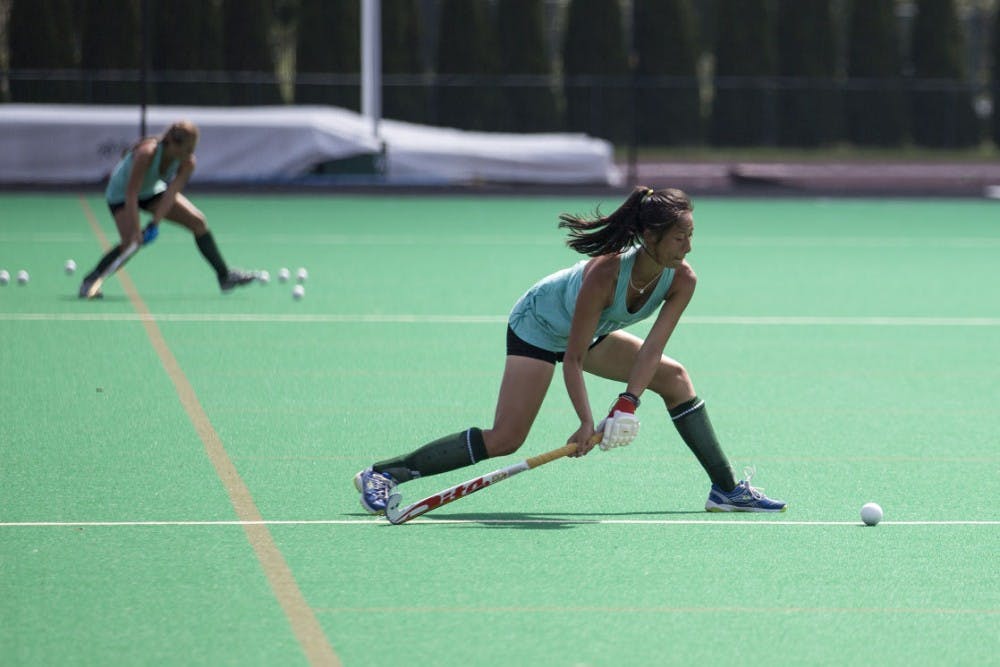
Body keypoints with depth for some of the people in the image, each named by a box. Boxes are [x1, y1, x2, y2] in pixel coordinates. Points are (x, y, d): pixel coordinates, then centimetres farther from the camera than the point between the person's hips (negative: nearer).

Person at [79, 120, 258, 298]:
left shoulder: (187, 162, -22)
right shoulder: (147, 153, -38)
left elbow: (171, 194, -25)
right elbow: (131, 193, -37)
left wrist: (154, 223, -36)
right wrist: (135, 232, -40)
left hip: (153, 190, 6)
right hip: (121, 192, -6)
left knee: (198, 221, -3)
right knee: (130, 243, -27)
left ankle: (225, 276, 8)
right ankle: (90, 281, -13)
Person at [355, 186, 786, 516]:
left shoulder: (681, 280, -21)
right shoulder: (605, 273, -38)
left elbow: (651, 349, -22)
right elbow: (573, 360, -33)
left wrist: (627, 404, -35)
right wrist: (586, 423, -41)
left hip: (592, 334, 7)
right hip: (538, 328, -7)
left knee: (674, 377, -2)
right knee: (504, 440, -17)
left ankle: (726, 489, 7)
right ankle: (382, 474, -13)